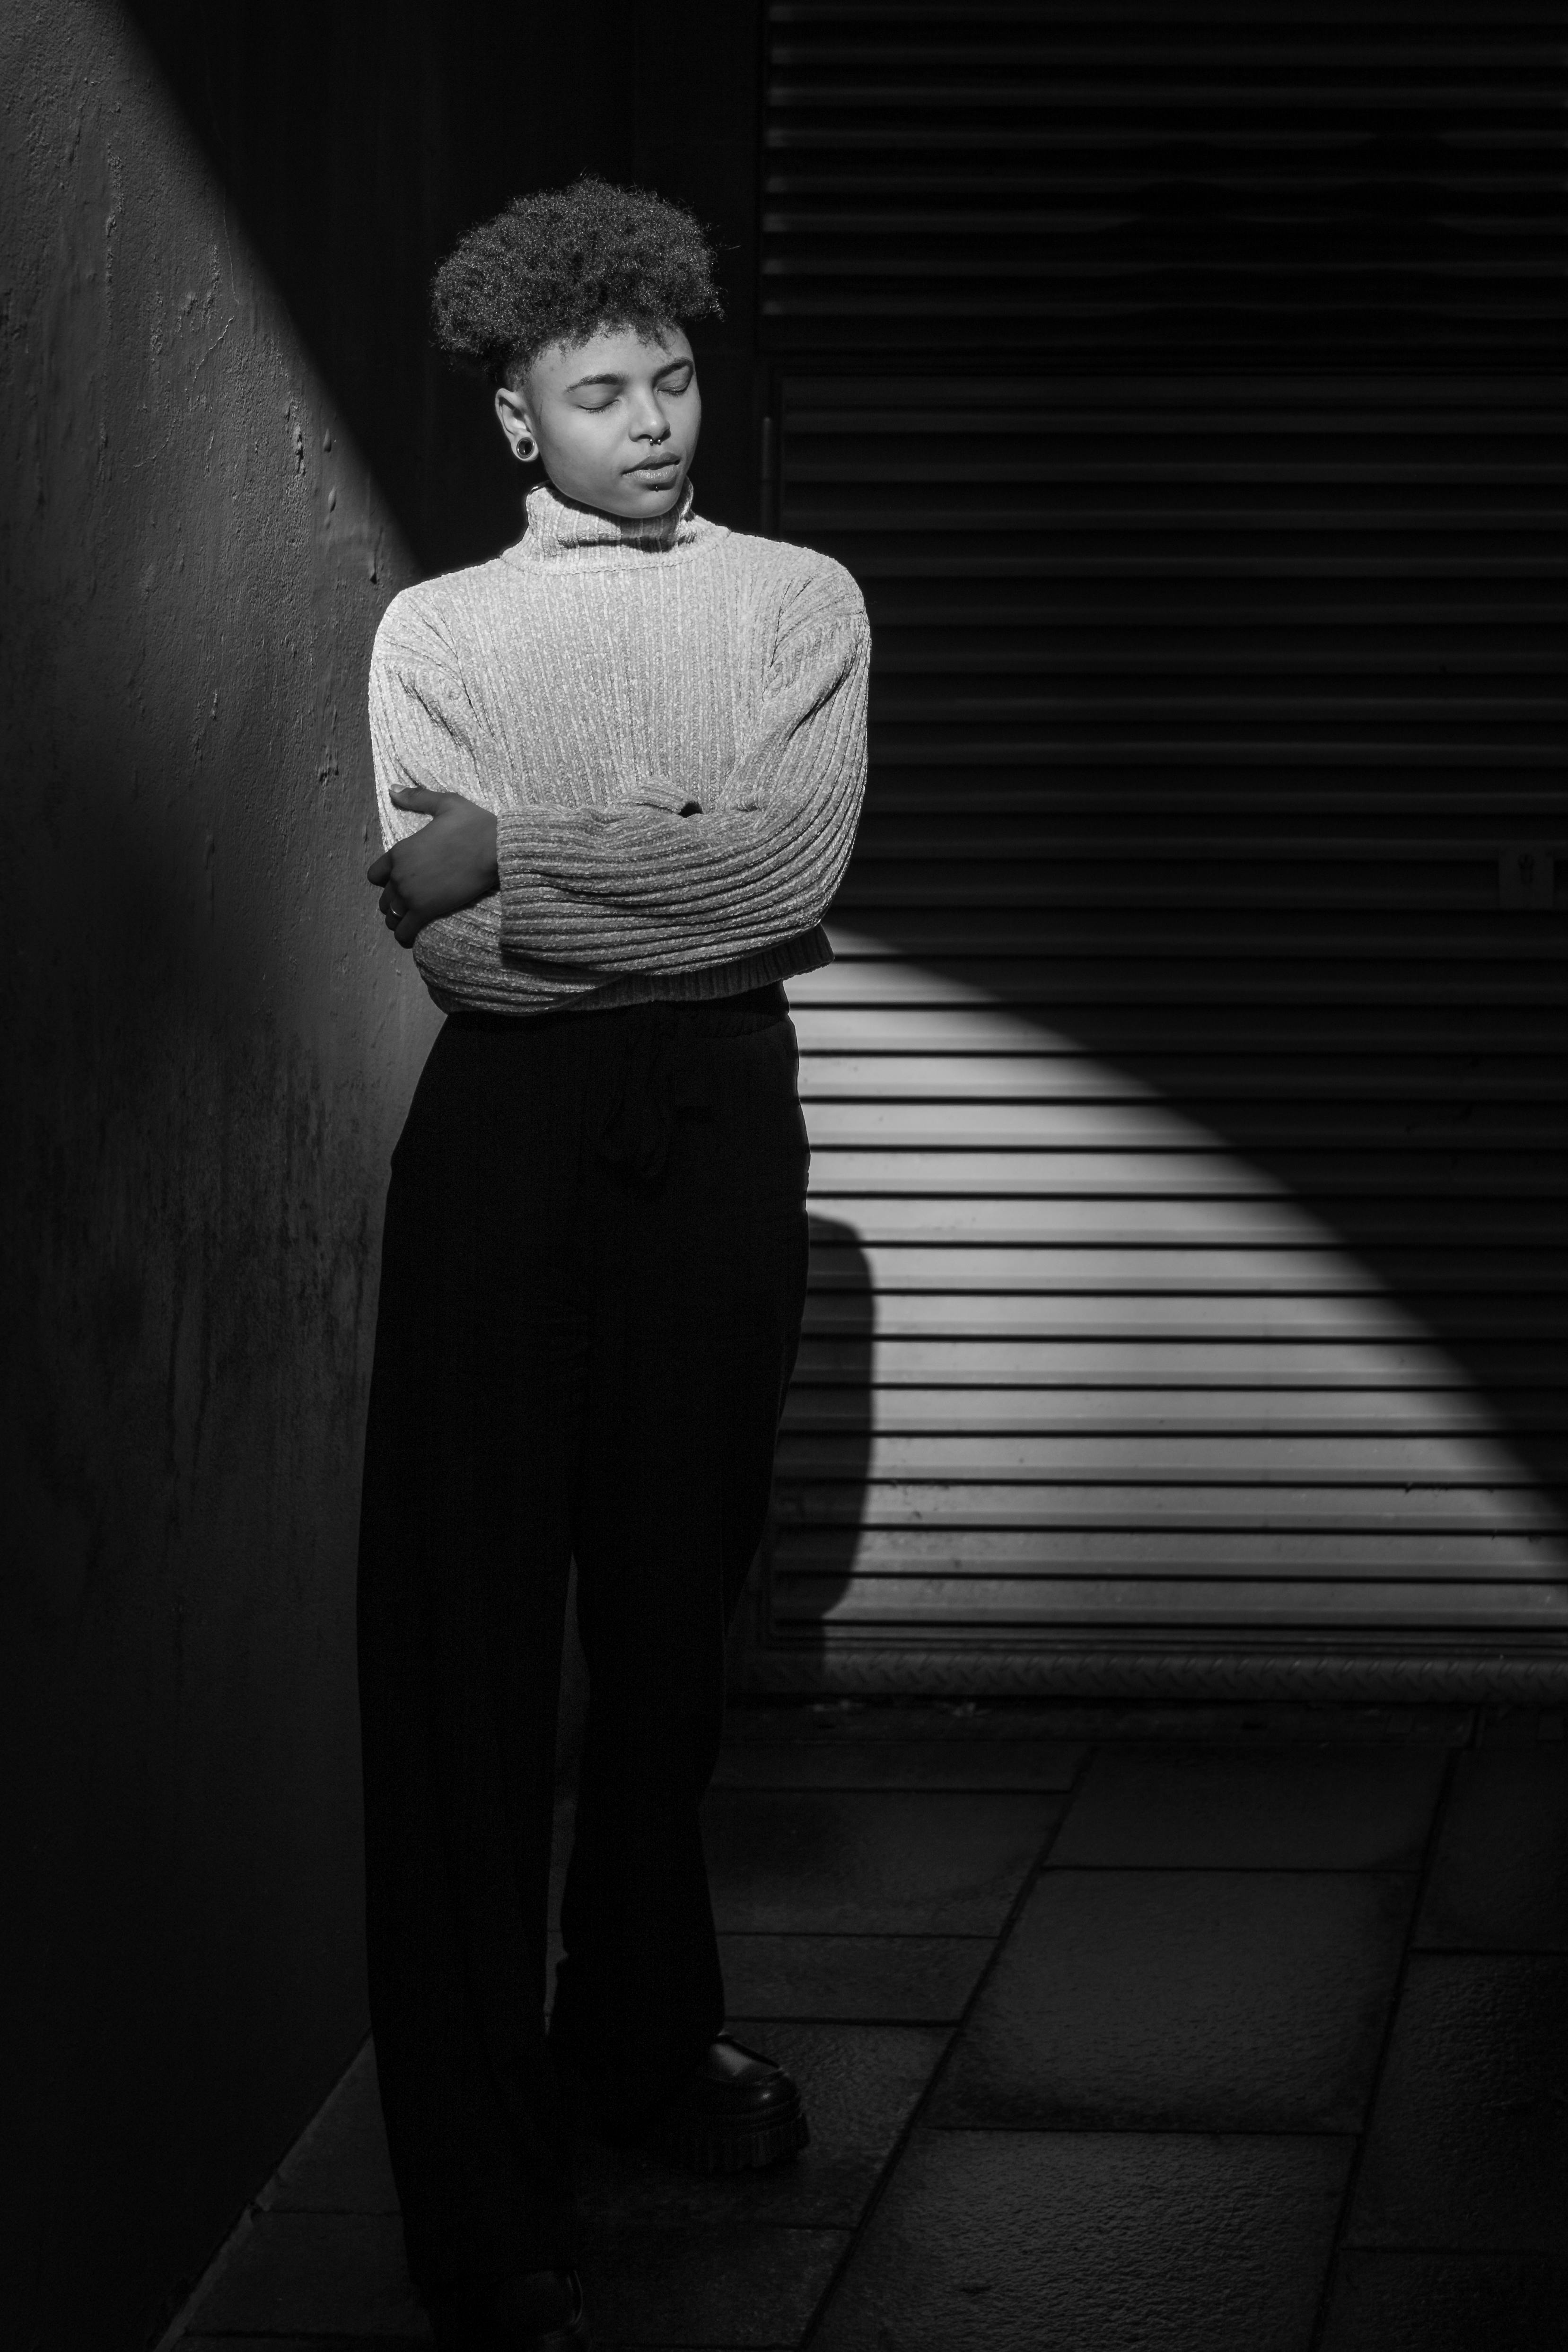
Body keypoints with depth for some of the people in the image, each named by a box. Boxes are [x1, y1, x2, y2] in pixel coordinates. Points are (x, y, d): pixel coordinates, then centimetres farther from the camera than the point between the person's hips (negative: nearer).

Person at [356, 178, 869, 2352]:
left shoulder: (800, 603, 8)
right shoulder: (437, 627, 7)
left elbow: (794, 865, -9)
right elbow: (454, 942, -6)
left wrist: (520, 849, -11)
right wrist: (694, 895, -9)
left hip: (722, 1117, 1)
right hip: (509, 1128, -1)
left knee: (678, 1601, 8)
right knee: (471, 1632, -4)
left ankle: (646, 2034, 27)